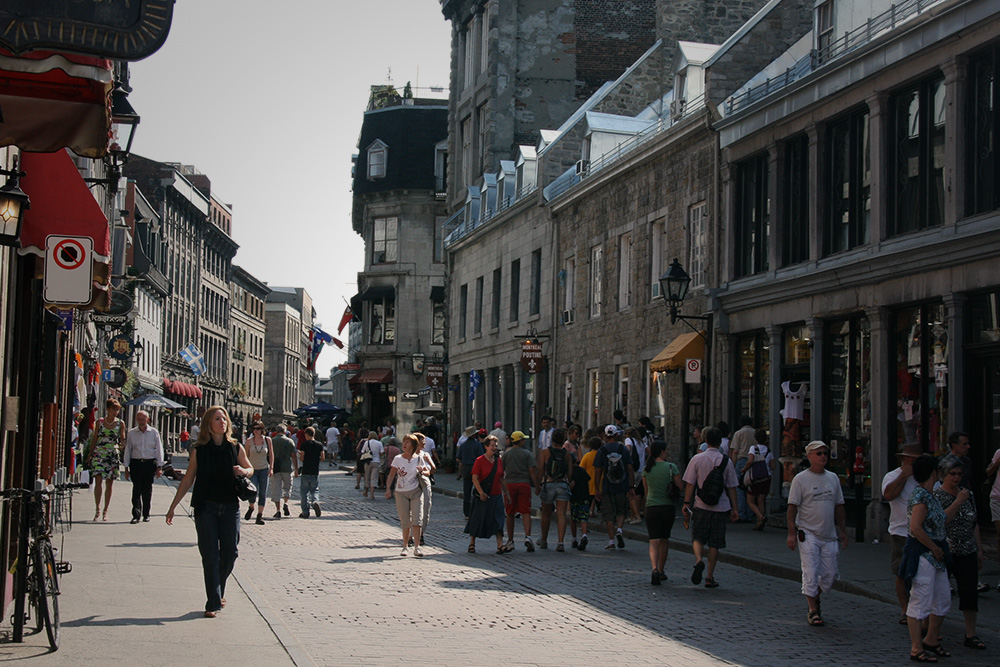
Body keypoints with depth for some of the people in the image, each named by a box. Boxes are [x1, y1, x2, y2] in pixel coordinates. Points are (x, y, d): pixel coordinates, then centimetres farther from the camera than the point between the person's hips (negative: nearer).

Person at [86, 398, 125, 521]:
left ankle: (105, 511, 10)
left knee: (109, 483, 2)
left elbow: (122, 439, 5)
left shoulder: (120, 423, 6)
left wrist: (122, 445, -18)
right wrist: (90, 454, 6)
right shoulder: (100, 422, 7)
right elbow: (94, 439, 10)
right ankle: (97, 509, -7)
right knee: (98, 480, -13)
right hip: (98, 454, 0)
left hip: (113, 455, 0)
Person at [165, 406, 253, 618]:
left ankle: (219, 591, 29)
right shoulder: (200, 450, 0)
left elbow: (250, 469, 16)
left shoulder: (236, 448, 3)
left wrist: (243, 471, -8)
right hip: (206, 507, -2)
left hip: (230, 507, 2)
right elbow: (187, 480, 5)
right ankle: (213, 603, 1)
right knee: (210, 556, -3)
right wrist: (173, 506, 6)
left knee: (230, 553, 4)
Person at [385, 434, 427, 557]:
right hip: (401, 493, 0)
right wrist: (388, 489, -12)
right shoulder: (398, 459, -1)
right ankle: (405, 547, 17)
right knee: (405, 522, 3)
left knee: (417, 519, -11)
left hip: (416, 491, 0)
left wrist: (422, 471, -10)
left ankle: (416, 547, -9)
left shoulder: (419, 459, 1)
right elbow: (391, 475, 0)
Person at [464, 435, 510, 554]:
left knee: (498, 520, -5)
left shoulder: (498, 461, 10)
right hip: (482, 496, -5)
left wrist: (505, 493, 16)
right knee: (477, 520, 5)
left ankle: (500, 546, -9)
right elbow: (474, 478, -11)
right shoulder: (480, 461, -7)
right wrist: (481, 493, -18)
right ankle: (472, 544, 20)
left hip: (496, 495, 5)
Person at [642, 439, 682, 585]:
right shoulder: (671, 467, -6)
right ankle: (661, 571, 27)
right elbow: (681, 486, -3)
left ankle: (655, 569, -26)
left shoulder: (646, 469, 3)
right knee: (664, 540, 17)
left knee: (654, 542, -3)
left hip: (651, 507, 1)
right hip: (668, 506, -1)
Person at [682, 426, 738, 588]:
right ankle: (710, 577, 9)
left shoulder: (697, 459, -3)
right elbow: (731, 488, 2)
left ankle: (698, 560, -19)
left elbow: (690, 484, -3)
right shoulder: (726, 461, -1)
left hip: (701, 506, -1)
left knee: (697, 538, 11)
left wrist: (686, 504, 4)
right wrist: (734, 509, 9)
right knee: (714, 544, 8)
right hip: (720, 508, 1)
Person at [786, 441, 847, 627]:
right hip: (808, 533, -5)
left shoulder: (833, 478, 11)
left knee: (830, 574, 5)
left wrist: (843, 531, 14)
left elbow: (839, 506, 17)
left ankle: (815, 596, 29)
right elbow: (792, 506, -7)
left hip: (829, 535, 5)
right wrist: (791, 533, -14)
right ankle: (812, 609, 2)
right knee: (811, 573, -7)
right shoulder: (800, 479, -4)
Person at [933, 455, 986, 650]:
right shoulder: (935, 495, -6)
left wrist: (979, 550, 13)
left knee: (970, 592, 1)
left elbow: (975, 524, 16)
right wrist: (958, 502, -20)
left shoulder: (967, 494, 11)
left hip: (967, 553, 5)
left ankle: (971, 634, 8)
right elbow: (940, 521, -19)